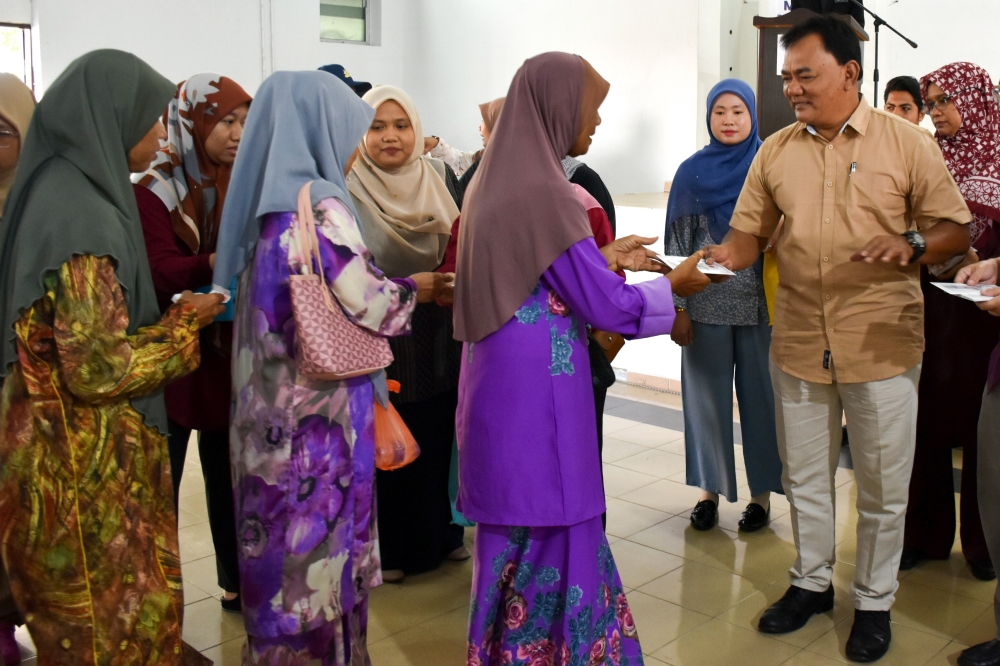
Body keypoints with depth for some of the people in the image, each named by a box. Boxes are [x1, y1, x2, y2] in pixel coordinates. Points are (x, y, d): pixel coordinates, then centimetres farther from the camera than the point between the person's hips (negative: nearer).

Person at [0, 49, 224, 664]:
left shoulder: (57, 195, 6)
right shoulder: (84, 215, -23)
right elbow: (99, 368, -24)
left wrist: (169, 314, 9)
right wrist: (183, 323, -11)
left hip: (64, 447, 9)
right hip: (87, 460, -9)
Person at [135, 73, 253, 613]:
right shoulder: (153, 193, -7)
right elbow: (159, 274, -19)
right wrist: (213, 265, -36)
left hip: (231, 354, 5)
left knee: (229, 473, 13)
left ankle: (237, 583, 27)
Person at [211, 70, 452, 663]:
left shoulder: (271, 203, 9)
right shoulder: (319, 205, -17)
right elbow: (366, 306, -17)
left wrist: (398, 287, 14)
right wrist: (416, 290, 1)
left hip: (276, 411, 9)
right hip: (321, 414, -8)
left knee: (285, 547, 19)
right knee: (321, 551, 5)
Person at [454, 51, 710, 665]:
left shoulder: (498, 180, 9)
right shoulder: (544, 191, -18)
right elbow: (606, 304, -14)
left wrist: (608, 260, 19)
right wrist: (673, 285, 2)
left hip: (504, 380, 9)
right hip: (537, 388, -9)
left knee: (519, 527, 19)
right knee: (547, 526, 5)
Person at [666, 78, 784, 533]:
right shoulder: (692, 172, 4)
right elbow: (677, 243, 3)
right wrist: (677, 308, -2)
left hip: (761, 304, -1)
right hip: (706, 304, 1)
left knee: (760, 397, 6)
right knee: (706, 398, 8)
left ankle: (762, 491, 20)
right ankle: (709, 489, 22)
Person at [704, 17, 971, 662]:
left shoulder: (908, 143, -5)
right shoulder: (775, 151, 5)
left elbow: (957, 230, -2)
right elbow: (749, 233, 6)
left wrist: (910, 244, -22)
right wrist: (724, 255, -15)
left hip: (882, 346, -3)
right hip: (798, 343, 3)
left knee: (882, 486, 10)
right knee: (805, 478, 17)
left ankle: (875, 600, 30)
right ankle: (812, 581, 38)